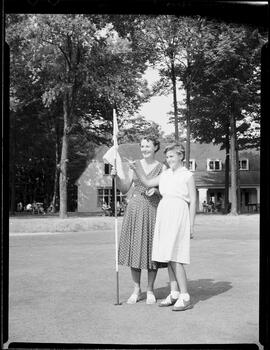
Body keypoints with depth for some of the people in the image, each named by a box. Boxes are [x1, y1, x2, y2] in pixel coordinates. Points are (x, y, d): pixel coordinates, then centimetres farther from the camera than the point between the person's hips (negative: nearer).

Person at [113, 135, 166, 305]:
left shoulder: (162, 168, 2)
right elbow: (124, 189, 7)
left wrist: (156, 191, -16)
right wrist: (117, 176, -9)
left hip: (153, 209, -2)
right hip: (135, 209, 2)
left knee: (152, 249, 0)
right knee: (134, 247, 2)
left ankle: (150, 290, 14)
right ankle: (137, 290, 14)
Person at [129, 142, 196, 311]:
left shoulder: (188, 175, 0)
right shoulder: (165, 174, 15)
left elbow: (193, 201, -1)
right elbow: (148, 183, 19)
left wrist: (191, 225, -5)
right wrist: (136, 169, 5)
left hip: (178, 215, -6)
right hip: (164, 215, 6)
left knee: (174, 258, -11)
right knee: (168, 257, 6)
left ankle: (185, 297, -6)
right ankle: (175, 293, 14)